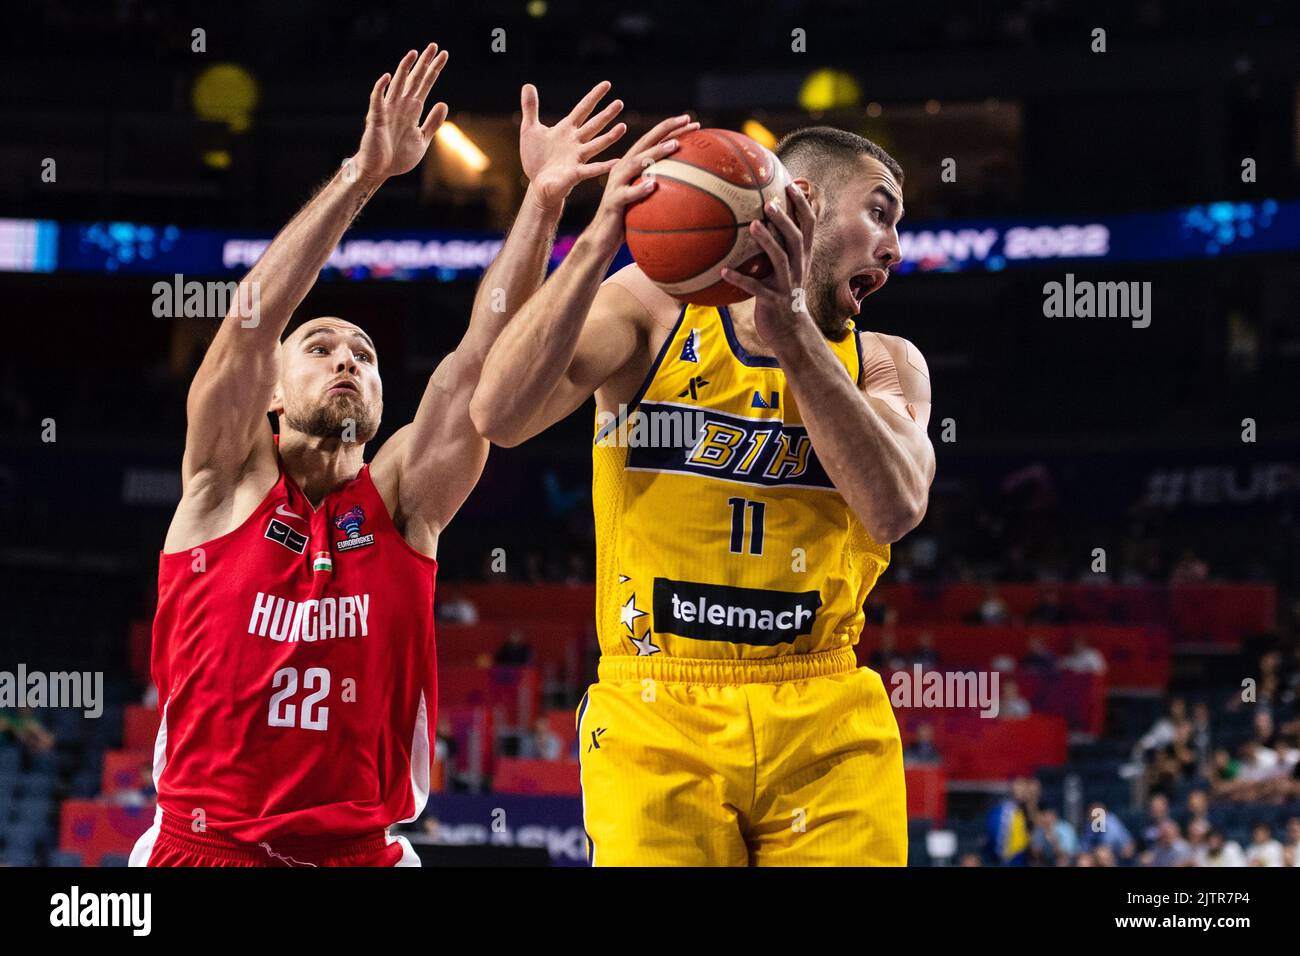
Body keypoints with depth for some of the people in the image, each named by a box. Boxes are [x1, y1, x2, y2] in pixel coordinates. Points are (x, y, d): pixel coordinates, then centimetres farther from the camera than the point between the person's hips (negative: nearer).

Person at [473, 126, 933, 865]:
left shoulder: (886, 365, 10)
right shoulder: (654, 311, 5)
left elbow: (895, 508, -12)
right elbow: (499, 416, -12)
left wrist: (793, 334, -20)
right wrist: (597, 247, -21)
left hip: (824, 728, 2)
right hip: (654, 721, -2)